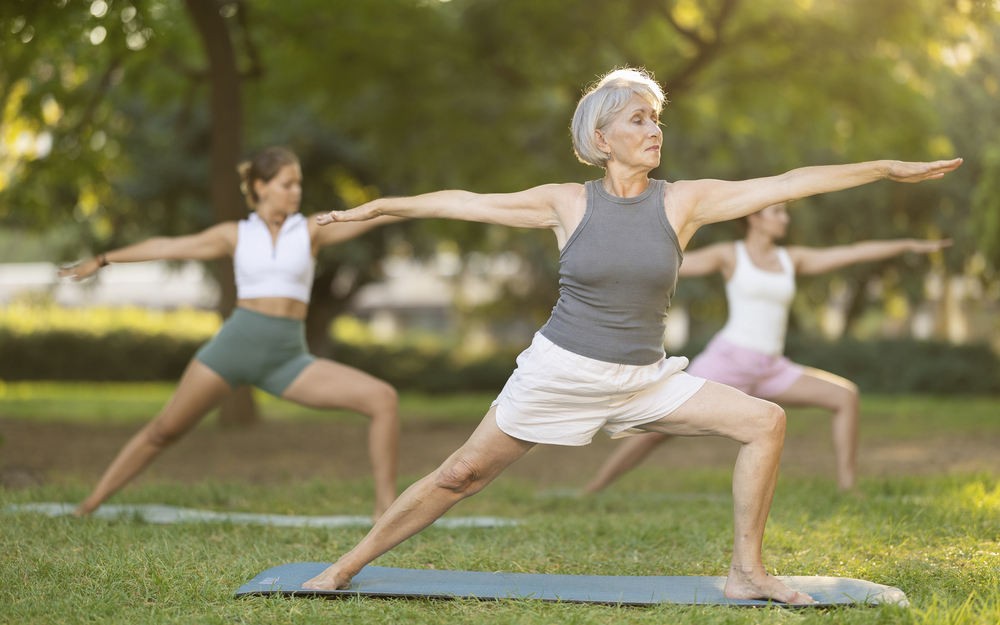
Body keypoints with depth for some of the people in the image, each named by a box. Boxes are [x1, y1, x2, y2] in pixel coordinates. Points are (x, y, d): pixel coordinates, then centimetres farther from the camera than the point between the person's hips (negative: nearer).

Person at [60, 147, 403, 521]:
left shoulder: (311, 230, 7)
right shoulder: (236, 234, 9)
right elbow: (168, 247, 15)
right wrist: (103, 260, 19)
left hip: (287, 359, 0)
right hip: (236, 343, 0)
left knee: (384, 399, -16)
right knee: (164, 430, 5)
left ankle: (387, 510, -10)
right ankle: (91, 504, 21)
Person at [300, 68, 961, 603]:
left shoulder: (682, 202, -3)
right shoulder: (568, 203, -5)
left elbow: (789, 183, -6)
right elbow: (465, 202, 3)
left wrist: (891, 168, -6)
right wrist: (376, 208, 5)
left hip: (646, 380, 2)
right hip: (560, 370, -2)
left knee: (766, 421, -11)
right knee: (461, 474, -1)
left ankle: (748, 572, -1)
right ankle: (348, 565, 15)